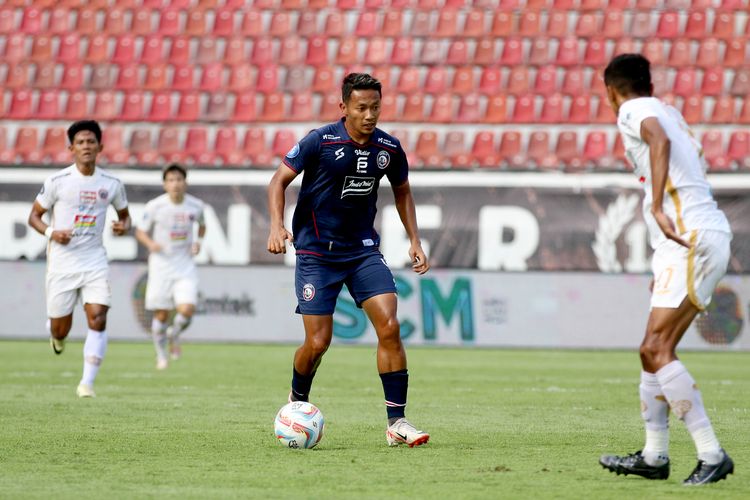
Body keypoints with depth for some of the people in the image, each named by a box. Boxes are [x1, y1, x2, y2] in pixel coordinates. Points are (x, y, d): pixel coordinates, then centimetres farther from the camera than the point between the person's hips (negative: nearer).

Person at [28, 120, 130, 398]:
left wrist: (124, 226, -6)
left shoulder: (112, 184, 2)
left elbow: (124, 214, 18)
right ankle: (55, 333, 44)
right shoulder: (57, 182, -6)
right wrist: (51, 232, -18)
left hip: (95, 262, 1)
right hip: (62, 263, -1)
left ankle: (87, 383, -12)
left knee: (97, 319, -16)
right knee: (61, 329, 5)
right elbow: (34, 216, 2)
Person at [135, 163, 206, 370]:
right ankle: (161, 354, 27)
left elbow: (202, 225, 18)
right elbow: (140, 231, 1)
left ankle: (174, 334, 18)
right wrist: (150, 243, -19)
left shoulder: (196, 206, -3)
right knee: (161, 314, 3)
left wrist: (199, 241, -1)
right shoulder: (154, 206, -9)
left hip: (185, 267, 1)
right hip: (161, 265, -1)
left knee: (187, 310, -16)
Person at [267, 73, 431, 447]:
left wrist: (414, 241, 8)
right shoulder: (319, 141, -13)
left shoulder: (389, 148, -1)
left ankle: (396, 423, -10)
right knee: (318, 342, -5)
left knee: (389, 326, -14)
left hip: (363, 250, 3)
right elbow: (279, 180, -5)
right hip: (316, 253, -3)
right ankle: (297, 402, 27)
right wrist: (277, 225, -21)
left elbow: (402, 191, 17)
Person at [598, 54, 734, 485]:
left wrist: (657, 207, -34)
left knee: (657, 350, -13)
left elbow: (659, 140, -26)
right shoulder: (670, 113, 24)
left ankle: (712, 454, -17)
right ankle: (655, 455, 19)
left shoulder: (633, 111, -2)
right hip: (708, 235, 9)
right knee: (656, 350, 14)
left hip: (692, 239, -9)